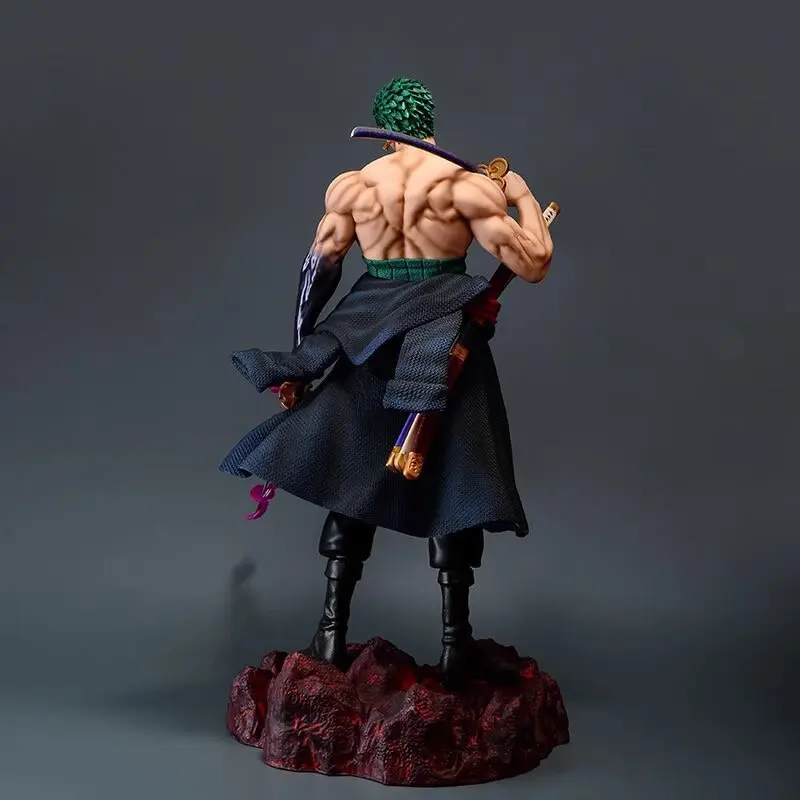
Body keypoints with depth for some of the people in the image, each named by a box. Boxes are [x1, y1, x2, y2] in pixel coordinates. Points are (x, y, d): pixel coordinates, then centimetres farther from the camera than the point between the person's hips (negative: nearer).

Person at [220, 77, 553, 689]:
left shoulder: (352, 186, 2)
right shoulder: (467, 184, -7)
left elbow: (317, 273, 7)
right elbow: (533, 265, -8)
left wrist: (303, 354, 18)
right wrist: (524, 197, 9)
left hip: (369, 342, 2)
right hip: (449, 349, -2)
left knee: (351, 479, 12)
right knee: (454, 489, 6)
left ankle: (333, 633, 16)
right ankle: (456, 645, 8)